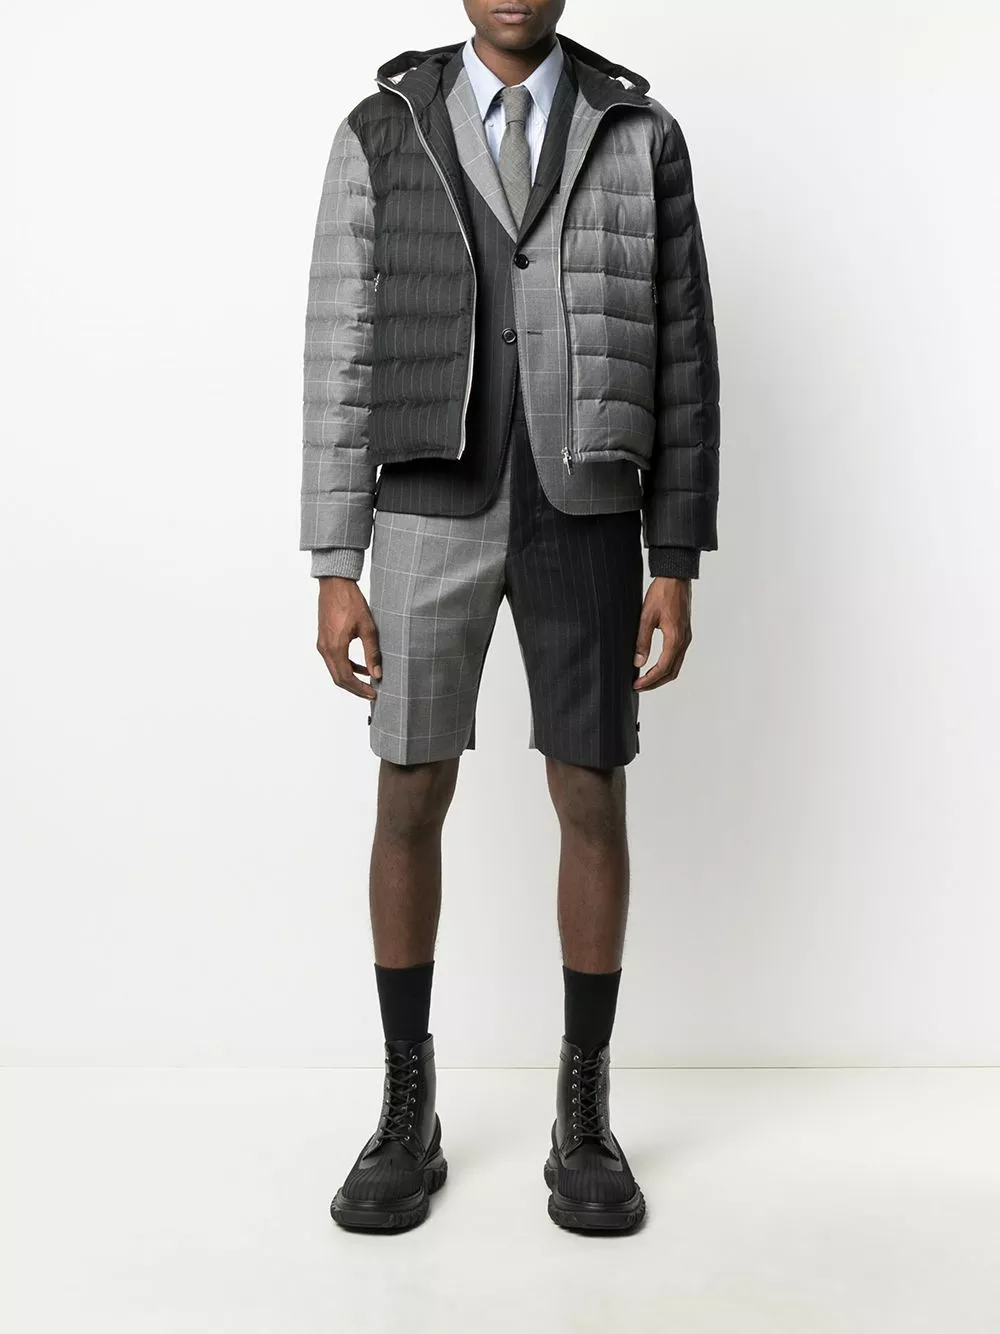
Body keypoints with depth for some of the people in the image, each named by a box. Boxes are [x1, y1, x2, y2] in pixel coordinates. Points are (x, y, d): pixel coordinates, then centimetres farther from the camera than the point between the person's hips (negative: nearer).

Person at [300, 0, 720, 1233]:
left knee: (592, 807, 2)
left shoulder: (643, 137, 7)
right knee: (409, 806, 1)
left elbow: (679, 357, 4)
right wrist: (333, 573, -6)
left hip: (582, 520, 0)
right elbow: (342, 359, 1)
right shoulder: (379, 137, 5)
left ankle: (584, 1124, 19)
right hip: (432, 517, 0)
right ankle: (407, 1121, 19)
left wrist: (676, 567, -3)